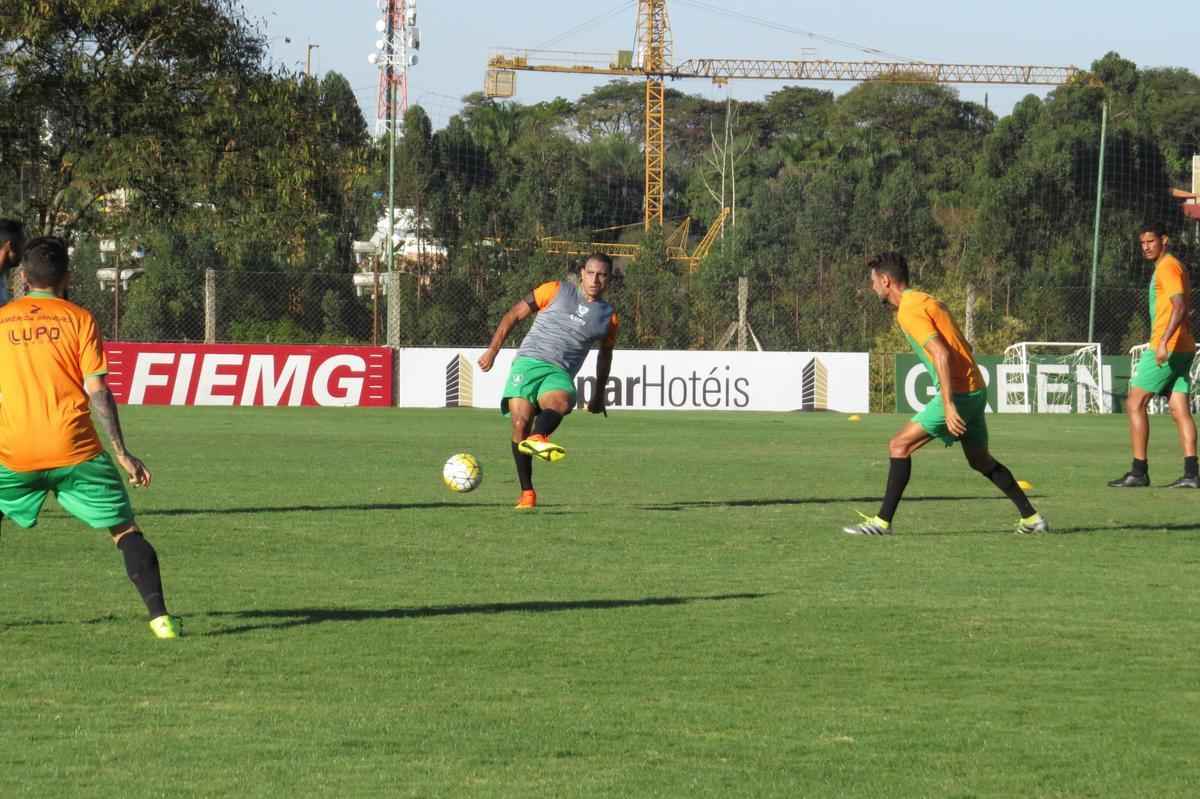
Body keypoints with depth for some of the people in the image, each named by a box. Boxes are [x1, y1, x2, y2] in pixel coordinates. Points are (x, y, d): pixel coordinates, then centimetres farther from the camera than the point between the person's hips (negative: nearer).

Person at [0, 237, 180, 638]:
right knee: (125, 530, 6)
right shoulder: (78, 319, 2)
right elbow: (98, 391, -3)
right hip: (75, 451, -1)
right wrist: (122, 454, -1)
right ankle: (159, 616, -9)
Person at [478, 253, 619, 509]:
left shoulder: (608, 317, 18)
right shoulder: (557, 291, 11)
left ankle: (536, 439, -65)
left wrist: (599, 395, 39)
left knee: (561, 402, -36)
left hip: (559, 374, 1)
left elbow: (605, 354, 35)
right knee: (520, 421, -21)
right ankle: (527, 493, -16)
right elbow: (514, 315, 14)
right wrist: (492, 350, 9)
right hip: (528, 362, -1)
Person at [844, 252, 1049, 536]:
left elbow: (942, 354, -23)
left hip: (958, 393, -10)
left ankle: (883, 521, -8)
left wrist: (949, 405, -26)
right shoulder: (924, 300, 17)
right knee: (980, 460, 21)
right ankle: (1031, 518, 24)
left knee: (899, 446, -7)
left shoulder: (909, 311, -13)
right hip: (976, 389, 10)